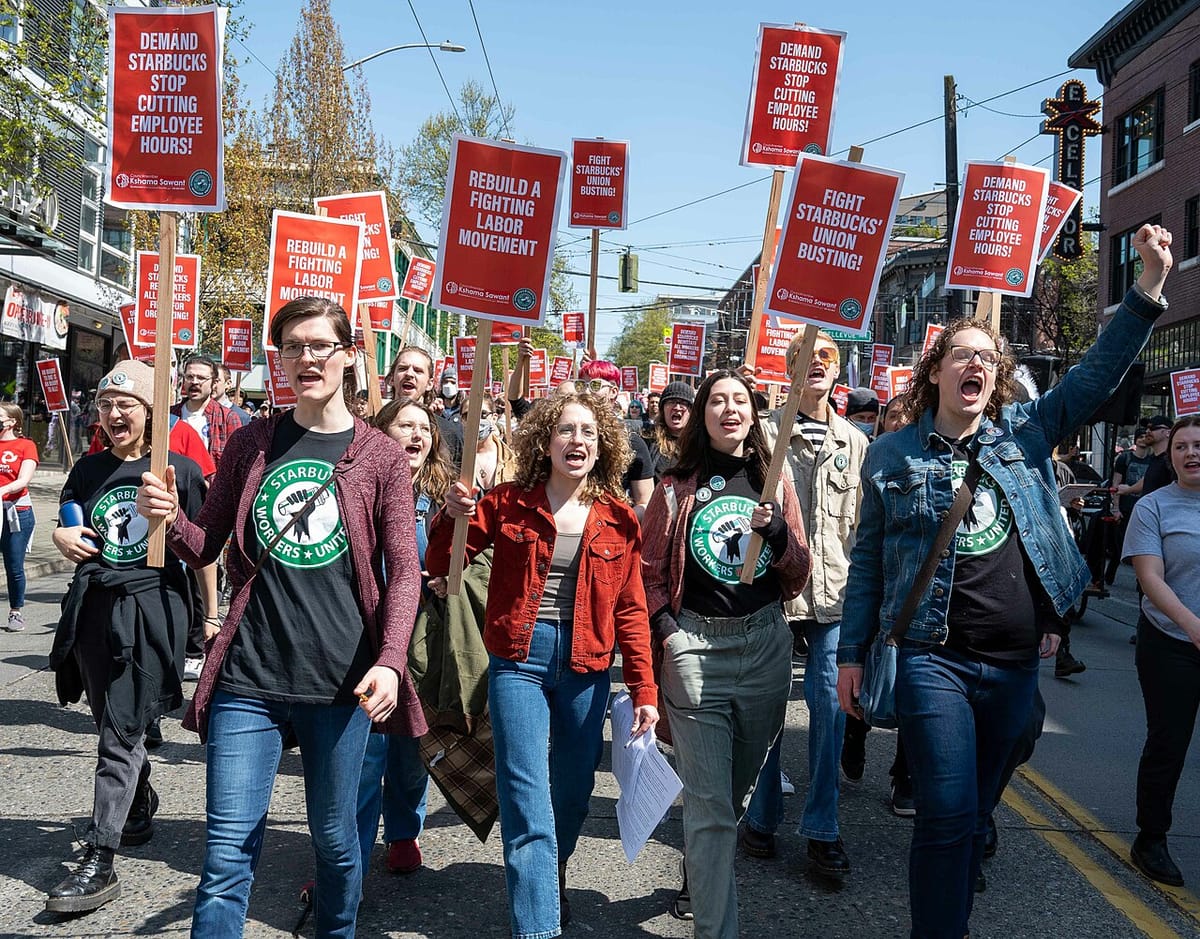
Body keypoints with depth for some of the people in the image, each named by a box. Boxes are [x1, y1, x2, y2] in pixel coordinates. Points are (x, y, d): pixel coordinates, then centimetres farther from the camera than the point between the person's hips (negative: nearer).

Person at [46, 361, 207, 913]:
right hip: (94, 604, 5)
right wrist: (62, 537, 0)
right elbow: (68, 529, 21)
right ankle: (141, 808, 39)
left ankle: (99, 862, -1)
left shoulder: (180, 469, -3)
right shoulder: (88, 469, 10)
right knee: (111, 721, 16)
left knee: (121, 734, -5)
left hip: (152, 607, -5)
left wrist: (210, 614, -7)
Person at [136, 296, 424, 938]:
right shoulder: (251, 443, 7)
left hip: (341, 680, -1)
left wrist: (389, 660, -18)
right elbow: (204, 547, 12)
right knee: (228, 849, 1)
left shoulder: (381, 455, 1)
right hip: (248, 676, 1)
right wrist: (168, 518, -10)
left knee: (333, 837, 14)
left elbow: (403, 569, -3)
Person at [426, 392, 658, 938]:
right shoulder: (509, 503, -2)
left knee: (574, 790, 17)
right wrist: (453, 517, -20)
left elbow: (630, 610, 4)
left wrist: (644, 690, 0)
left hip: (586, 668, 2)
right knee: (527, 801, -6)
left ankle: (553, 873, 45)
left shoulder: (618, 518, 2)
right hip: (518, 660, -2)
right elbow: (441, 567, 0)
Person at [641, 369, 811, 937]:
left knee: (740, 785, 17)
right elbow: (648, 569, 5)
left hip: (766, 642, 3)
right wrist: (666, 629, -10)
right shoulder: (678, 486, 3)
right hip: (695, 646, -3)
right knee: (709, 801, -5)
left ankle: (697, 879, 42)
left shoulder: (774, 483, 8)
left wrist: (778, 532, -11)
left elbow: (799, 577, 7)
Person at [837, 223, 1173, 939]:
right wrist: (852, 653, 3)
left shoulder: (1025, 432, 7)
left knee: (977, 810, 16)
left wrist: (1150, 287, -6)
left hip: (1016, 664, 4)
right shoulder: (892, 456, 1)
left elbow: (1097, 375, 5)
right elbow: (868, 561, 3)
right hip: (934, 659, -3)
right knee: (948, 817, -7)